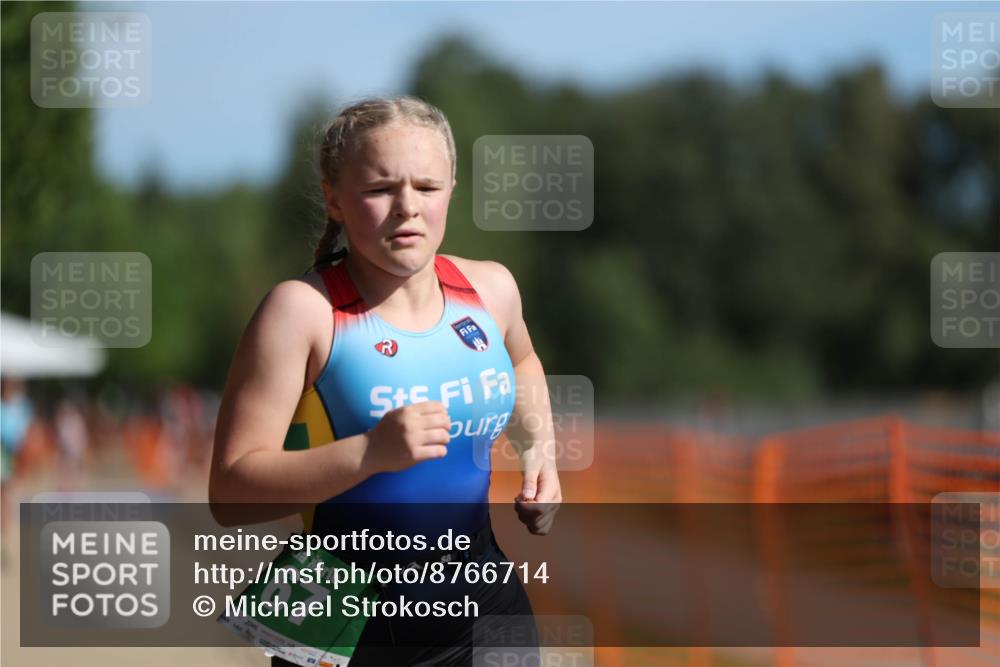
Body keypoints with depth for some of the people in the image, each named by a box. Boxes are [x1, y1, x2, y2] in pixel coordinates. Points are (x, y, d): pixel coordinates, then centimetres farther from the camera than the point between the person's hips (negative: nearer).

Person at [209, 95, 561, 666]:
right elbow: (230, 492, -21)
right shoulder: (303, 310, -16)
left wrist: (539, 453, 10)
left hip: (483, 604, 5)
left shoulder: (490, 288, 1)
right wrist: (370, 453, -31)